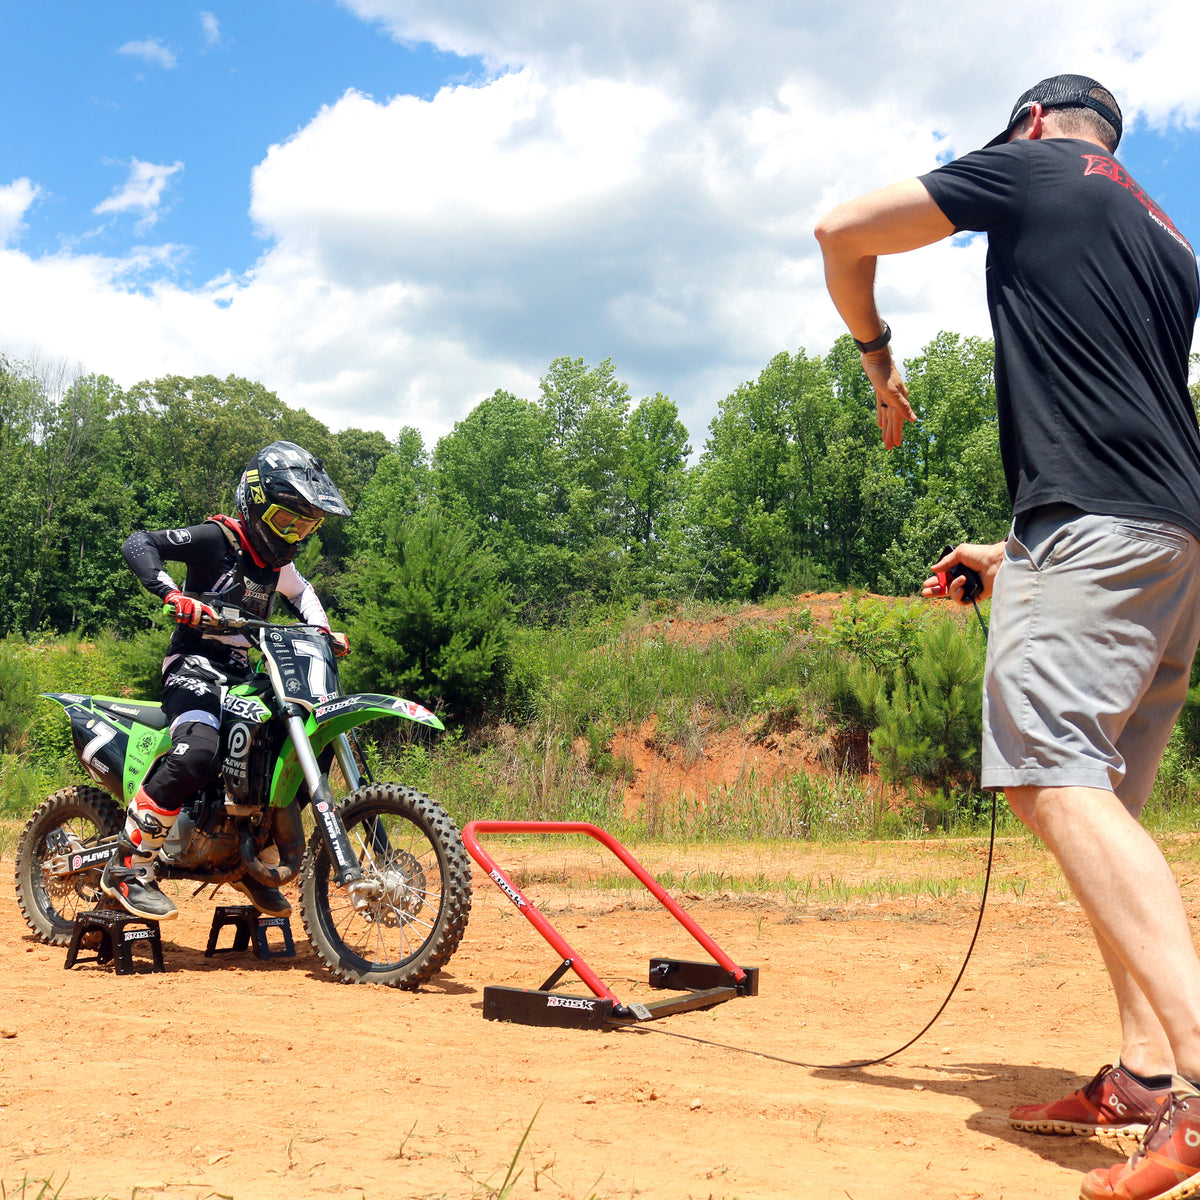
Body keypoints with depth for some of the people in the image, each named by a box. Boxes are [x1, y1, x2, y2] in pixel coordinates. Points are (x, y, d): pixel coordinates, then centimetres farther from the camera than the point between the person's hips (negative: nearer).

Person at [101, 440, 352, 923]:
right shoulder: (216, 538, -8)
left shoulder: (279, 562, 15)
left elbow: (300, 592, 35)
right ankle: (127, 865, -20)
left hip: (241, 671, 9)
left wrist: (324, 631, 16)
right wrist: (172, 595, -32)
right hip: (194, 662, -8)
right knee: (198, 752, -34)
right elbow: (137, 544, -16)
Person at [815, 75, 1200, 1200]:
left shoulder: (1031, 165, 9)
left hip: (1088, 521, -9)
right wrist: (1021, 554, 29)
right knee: (1101, 799, 10)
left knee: (1052, 770, -20)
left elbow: (842, 231, 8)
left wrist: (876, 355, 24)